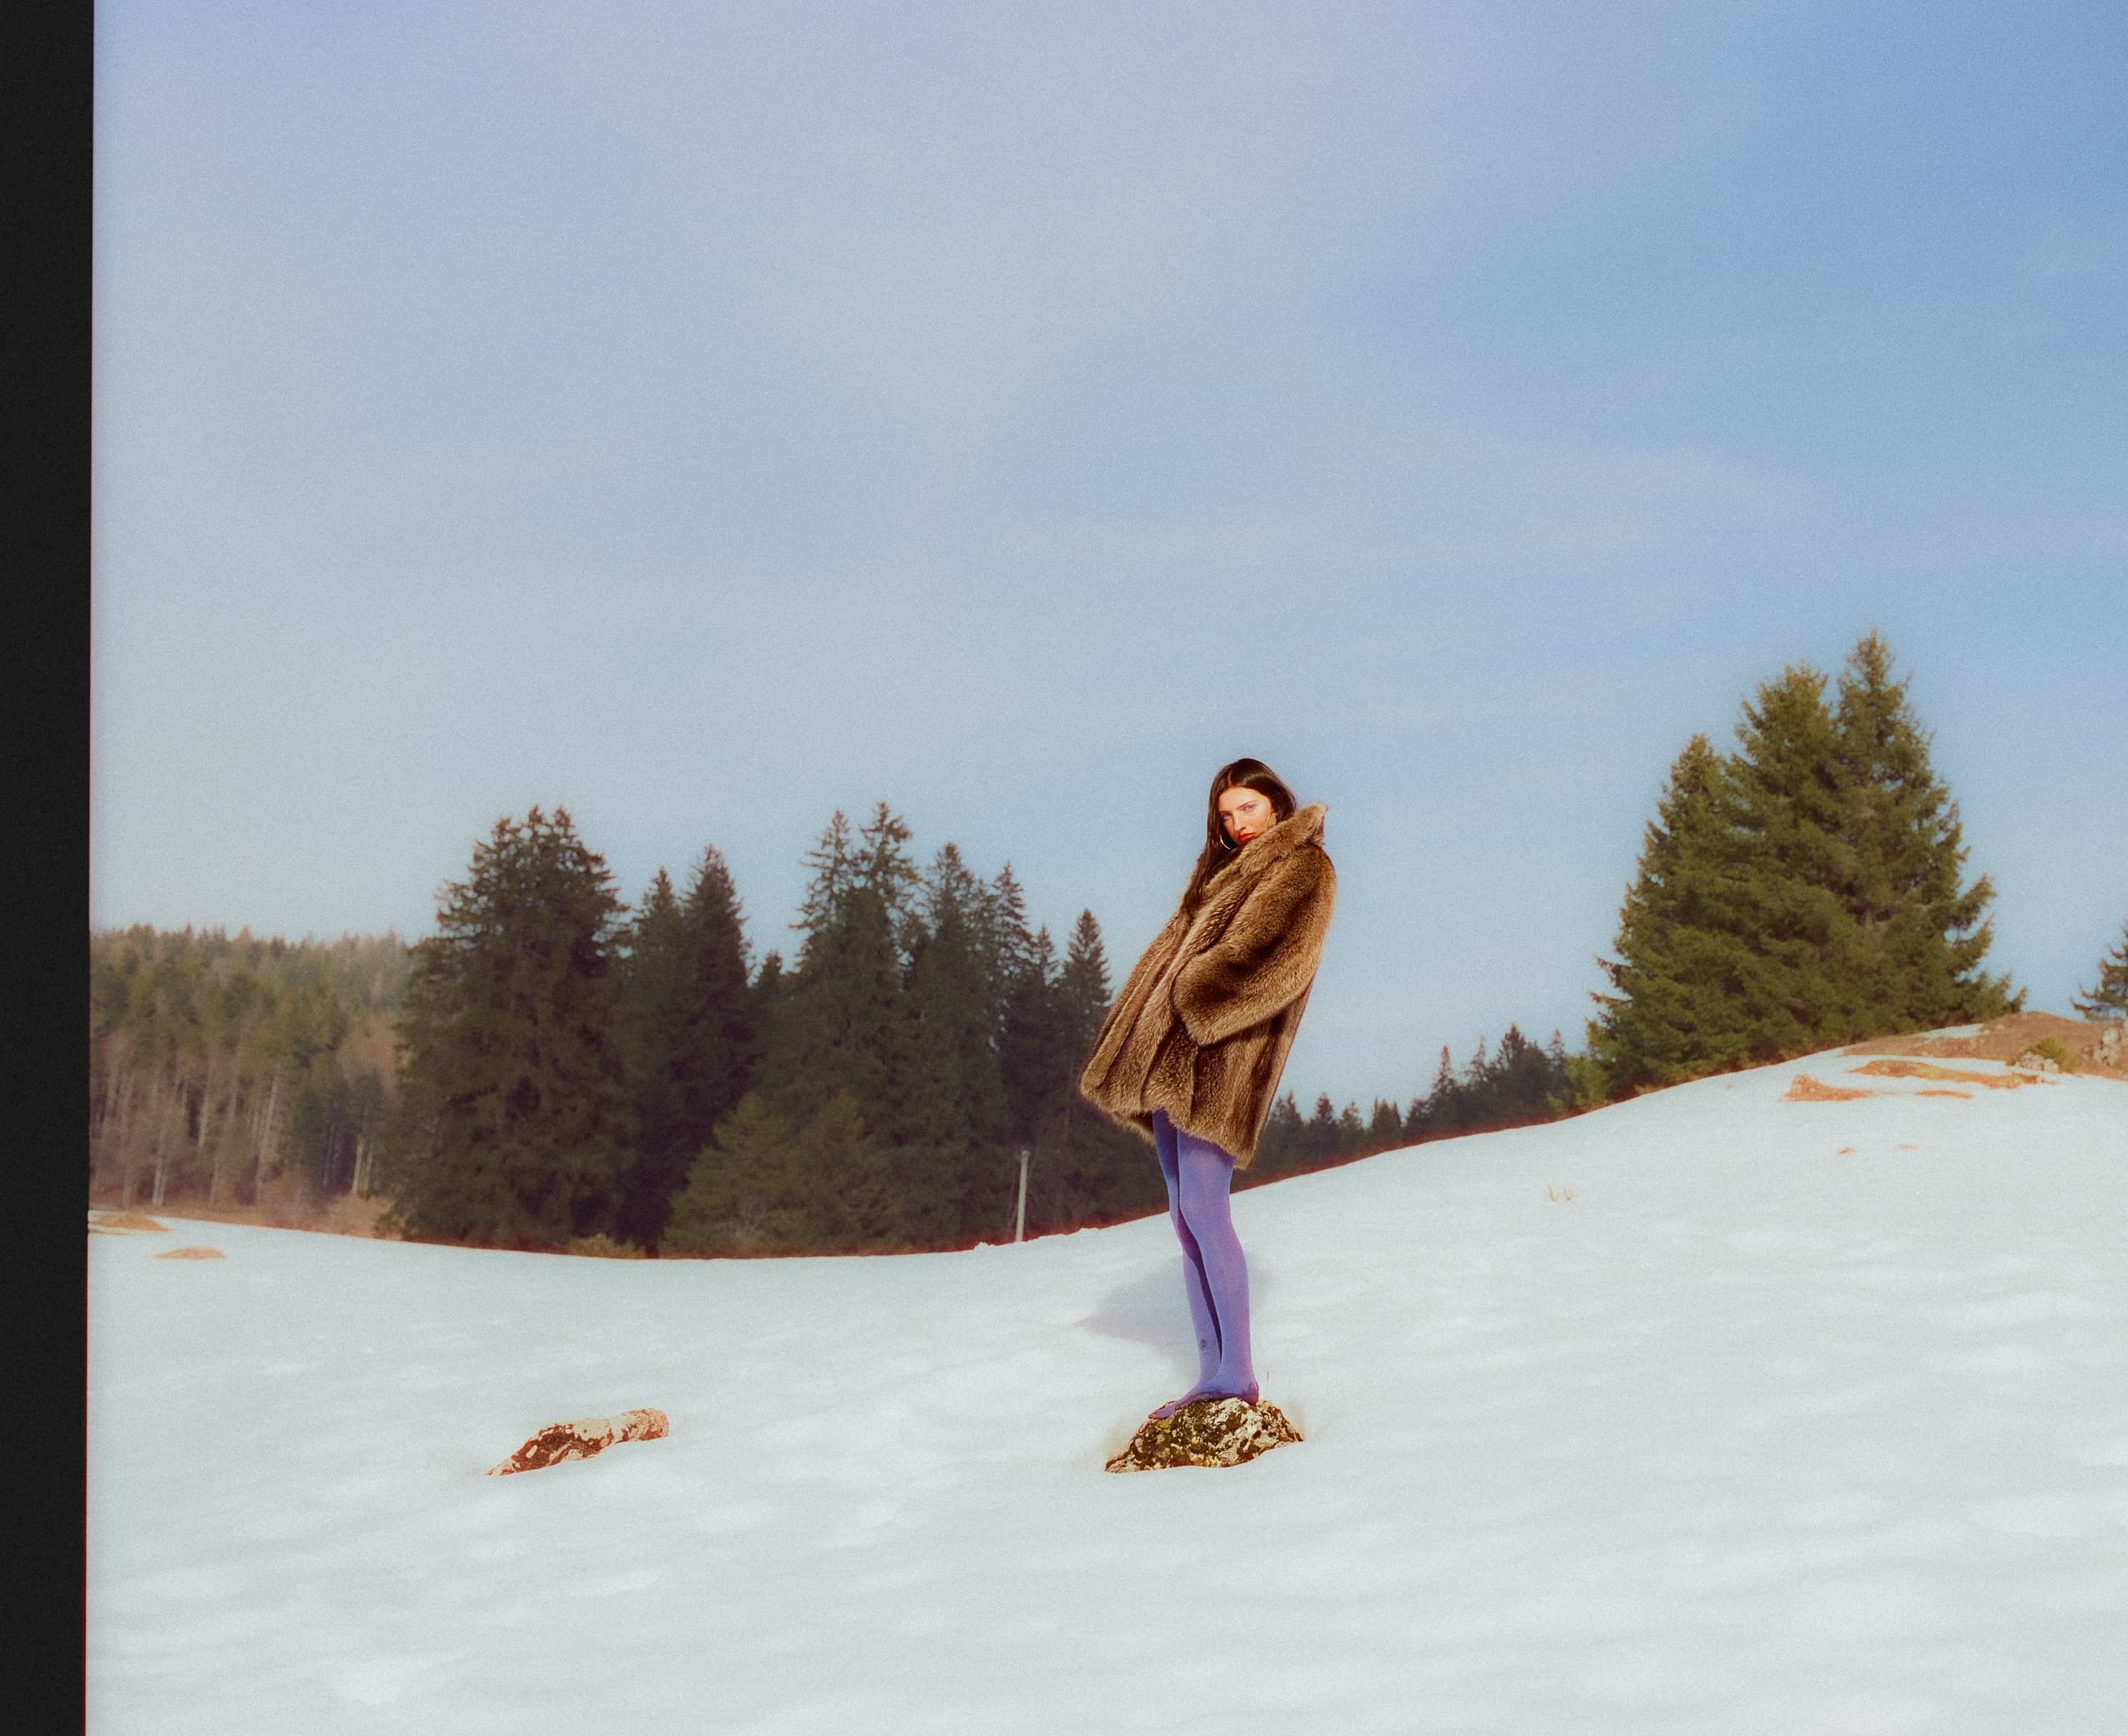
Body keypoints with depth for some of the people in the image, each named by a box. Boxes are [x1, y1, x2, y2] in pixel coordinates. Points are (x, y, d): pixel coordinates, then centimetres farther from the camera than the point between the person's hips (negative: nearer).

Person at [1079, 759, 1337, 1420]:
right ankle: (1211, 1371, 8)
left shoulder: (1303, 869, -1)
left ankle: (1236, 1373, -12)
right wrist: (1135, 1036, 10)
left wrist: (1194, 1002, -14)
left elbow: (1267, 959, -16)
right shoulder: (1224, 870, 25)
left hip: (1221, 1057, -9)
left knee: (1203, 1206, -16)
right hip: (1171, 1055, 9)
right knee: (1184, 1213, 5)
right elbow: (1177, 950, 22)